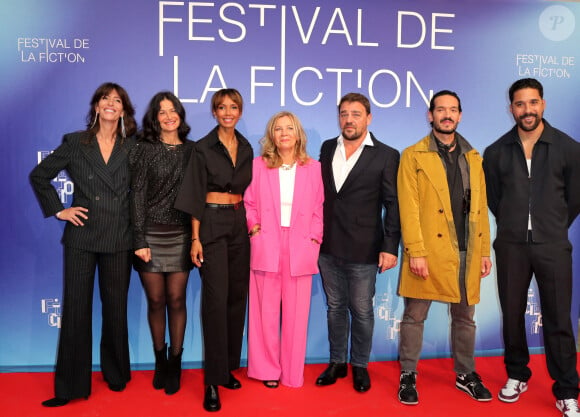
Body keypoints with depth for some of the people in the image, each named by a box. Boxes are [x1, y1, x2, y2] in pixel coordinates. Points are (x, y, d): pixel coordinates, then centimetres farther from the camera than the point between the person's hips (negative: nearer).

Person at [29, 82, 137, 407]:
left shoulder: (133, 147, 4)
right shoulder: (75, 143, 4)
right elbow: (39, 176, 10)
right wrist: (58, 210, 2)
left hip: (119, 239, 1)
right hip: (82, 237, 0)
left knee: (116, 309, 10)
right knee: (76, 309, 3)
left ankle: (116, 375, 28)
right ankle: (70, 386, 14)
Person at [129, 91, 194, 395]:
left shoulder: (191, 150, 7)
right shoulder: (145, 149, 1)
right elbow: (137, 195, -4)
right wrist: (139, 239, -9)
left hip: (181, 234, 1)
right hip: (151, 234, -1)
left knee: (176, 300, 4)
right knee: (156, 300, 6)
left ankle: (175, 364, 17)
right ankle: (159, 361, 24)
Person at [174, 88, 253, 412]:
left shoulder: (246, 148, 11)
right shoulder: (203, 148, -4)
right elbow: (196, 195, -8)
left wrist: (251, 223, 9)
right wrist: (196, 238, -13)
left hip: (239, 225, 6)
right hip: (212, 225, -5)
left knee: (237, 297, 9)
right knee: (216, 299, -8)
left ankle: (229, 367, 23)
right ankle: (213, 380, 0)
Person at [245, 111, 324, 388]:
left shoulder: (313, 168, 7)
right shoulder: (259, 165, 6)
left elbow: (318, 210, 7)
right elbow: (248, 203, 11)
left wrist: (315, 241, -1)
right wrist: (253, 227, -3)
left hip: (299, 249, 0)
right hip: (266, 248, 0)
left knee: (296, 314, 4)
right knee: (266, 312, 5)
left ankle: (292, 373, 19)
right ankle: (268, 370, 21)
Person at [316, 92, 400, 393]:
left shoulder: (386, 156, -5)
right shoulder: (328, 148, 8)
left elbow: (393, 205, -6)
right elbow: (320, 192, 12)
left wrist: (390, 247, -11)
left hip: (363, 250, -4)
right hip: (328, 246, 4)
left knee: (361, 310, 8)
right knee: (335, 306, 15)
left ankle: (360, 366, 27)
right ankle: (337, 362, 30)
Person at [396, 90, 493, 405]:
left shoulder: (473, 157, 13)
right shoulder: (413, 156, -2)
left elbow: (481, 207, 11)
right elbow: (408, 207, -9)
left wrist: (484, 250, 7)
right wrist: (415, 252, -15)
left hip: (466, 252, 4)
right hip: (428, 251, -4)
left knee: (464, 317, 15)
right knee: (414, 317, 5)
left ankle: (466, 375, 31)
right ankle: (408, 376, 20)